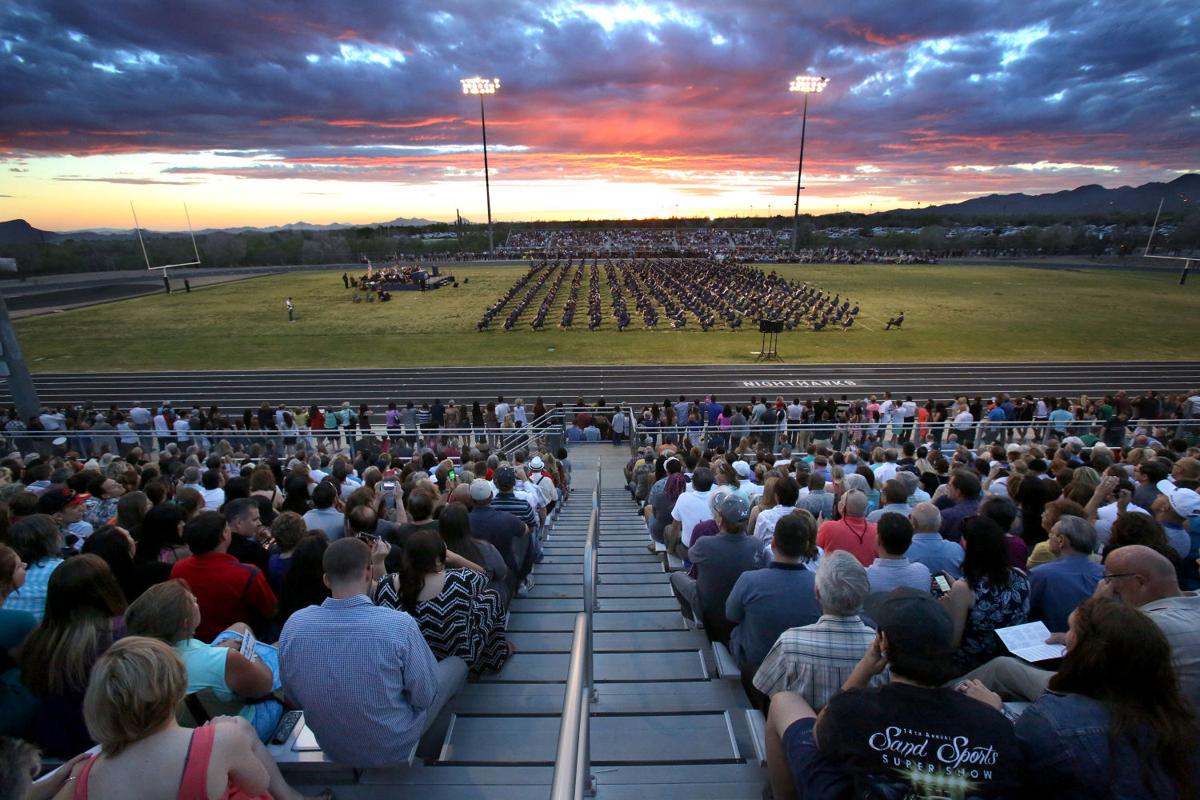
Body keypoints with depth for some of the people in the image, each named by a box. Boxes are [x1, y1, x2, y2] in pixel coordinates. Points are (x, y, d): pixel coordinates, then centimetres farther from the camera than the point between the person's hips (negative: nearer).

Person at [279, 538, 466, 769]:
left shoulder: (293, 625, -19)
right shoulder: (399, 625, -32)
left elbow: (293, 697, -3)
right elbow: (424, 698, -18)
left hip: (331, 748, 5)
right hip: (394, 749, -5)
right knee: (456, 663, 18)